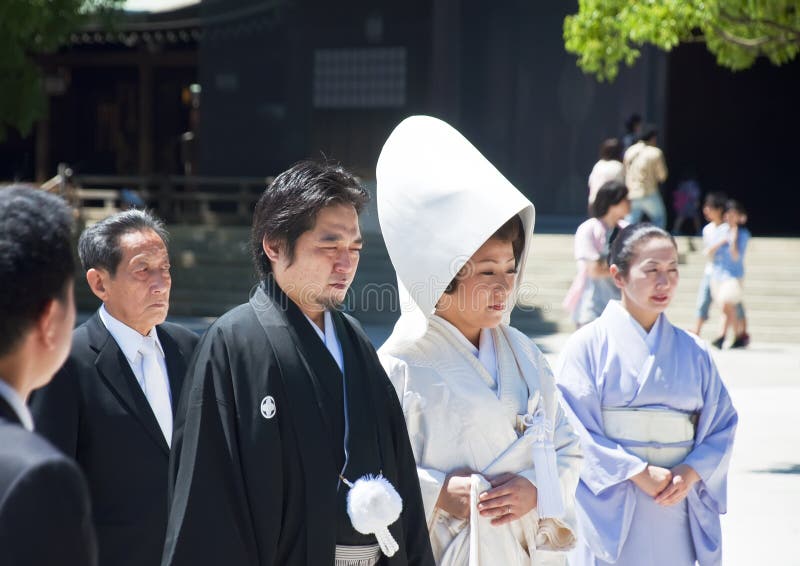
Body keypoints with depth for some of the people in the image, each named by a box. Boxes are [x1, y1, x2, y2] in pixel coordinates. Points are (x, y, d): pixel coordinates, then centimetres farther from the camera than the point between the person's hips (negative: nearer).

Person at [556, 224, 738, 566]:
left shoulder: (694, 352, 8)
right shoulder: (588, 345, -3)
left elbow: (722, 424, 7)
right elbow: (575, 431, -9)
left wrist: (690, 473, -10)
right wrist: (638, 472, -16)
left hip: (676, 514, 3)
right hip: (611, 513, -3)